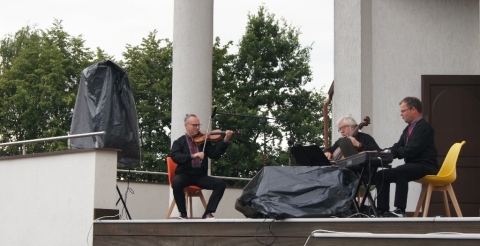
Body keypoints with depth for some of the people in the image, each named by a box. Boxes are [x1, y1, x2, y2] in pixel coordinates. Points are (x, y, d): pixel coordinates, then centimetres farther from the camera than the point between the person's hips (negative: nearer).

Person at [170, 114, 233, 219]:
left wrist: (225, 140, -12)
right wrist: (193, 156, -26)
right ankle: (183, 214, -19)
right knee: (176, 182, -36)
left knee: (220, 183, -19)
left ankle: (208, 213, -14)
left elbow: (215, 155, 0)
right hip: (184, 174, -3)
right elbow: (175, 157, -13)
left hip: (200, 176, 3)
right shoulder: (179, 142, 5)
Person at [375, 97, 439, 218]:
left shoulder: (424, 127, -13)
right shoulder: (408, 128, 16)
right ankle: (382, 210, -3)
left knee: (399, 171, -36)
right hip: (412, 165, 10)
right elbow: (398, 147, 15)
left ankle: (400, 210, -37)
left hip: (425, 167, -10)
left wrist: (390, 151, -13)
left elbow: (410, 151, -21)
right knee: (381, 174, 0)